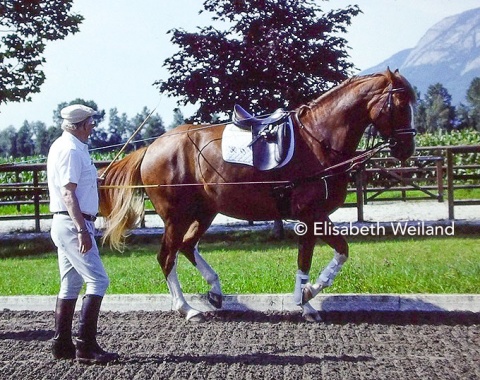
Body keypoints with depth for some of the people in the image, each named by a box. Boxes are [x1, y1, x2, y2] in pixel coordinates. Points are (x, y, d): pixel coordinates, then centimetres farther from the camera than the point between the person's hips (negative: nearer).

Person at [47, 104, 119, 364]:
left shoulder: (62, 146, 16)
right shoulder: (71, 150, -15)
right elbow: (68, 193, -22)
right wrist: (82, 230, -26)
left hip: (65, 224, 11)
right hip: (73, 224, -11)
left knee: (70, 285, 13)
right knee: (97, 281, -9)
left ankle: (62, 345, 17)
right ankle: (86, 347, -9)